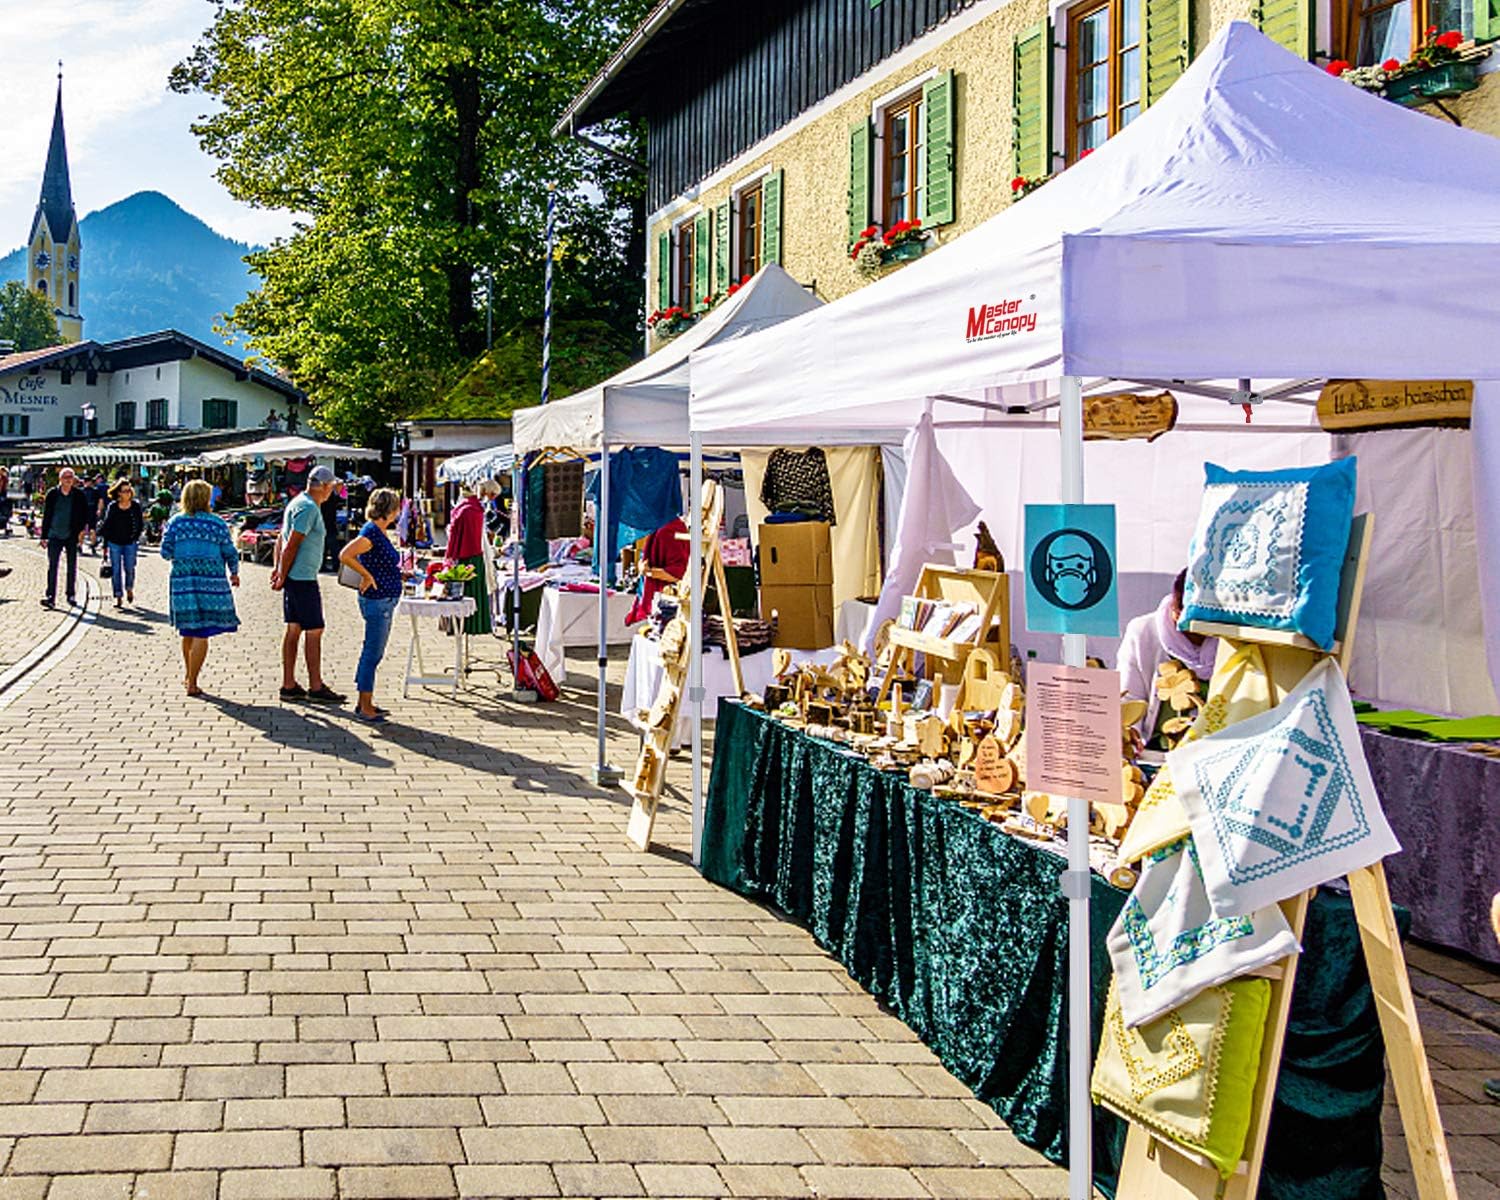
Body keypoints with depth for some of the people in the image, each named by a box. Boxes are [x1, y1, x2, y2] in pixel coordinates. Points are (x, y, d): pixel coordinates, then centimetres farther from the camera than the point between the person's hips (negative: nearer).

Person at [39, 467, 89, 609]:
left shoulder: (79, 495, 1)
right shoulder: (52, 494, 2)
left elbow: (85, 514, 6)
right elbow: (46, 515, 6)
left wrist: (83, 529, -8)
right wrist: (44, 536, 4)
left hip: (72, 536, 0)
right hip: (55, 536, 0)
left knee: (72, 567, 9)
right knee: (52, 566, -8)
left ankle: (72, 595, 22)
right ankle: (51, 598, -11)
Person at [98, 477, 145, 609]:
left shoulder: (136, 507, -1)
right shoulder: (112, 507, -1)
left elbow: (141, 525, 8)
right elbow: (106, 525, 5)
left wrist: (135, 538, -3)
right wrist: (105, 545, 4)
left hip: (130, 543, 0)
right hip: (114, 543, 0)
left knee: (129, 568, 0)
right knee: (116, 570, 0)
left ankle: (129, 589, 29)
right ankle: (118, 596, 7)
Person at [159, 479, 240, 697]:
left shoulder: (175, 522, 3)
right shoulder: (217, 524, -2)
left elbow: (166, 552, 2)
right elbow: (230, 553, 2)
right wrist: (234, 574, 20)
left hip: (182, 579, 3)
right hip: (211, 580, -3)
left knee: (188, 630, 18)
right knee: (201, 634, -2)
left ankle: (189, 676, 32)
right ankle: (192, 683, -4)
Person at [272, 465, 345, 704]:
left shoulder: (298, 503, 16)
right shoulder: (308, 508, -16)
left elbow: (281, 538, 18)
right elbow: (291, 545, -19)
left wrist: (277, 568, 12)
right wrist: (282, 577, -15)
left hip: (294, 578, 10)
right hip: (303, 579, -10)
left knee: (294, 629, 11)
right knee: (314, 632, -5)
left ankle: (289, 686, 14)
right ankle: (316, 688, -2)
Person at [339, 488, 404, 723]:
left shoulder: (379, 531, 11)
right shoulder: (371, 532, -18)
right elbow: (345, 555, -27)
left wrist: (398, 573, 19)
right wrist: (367, 576, -19)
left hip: (385, 600, 10)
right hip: (377, 600, -10)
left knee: (373, 653, 15)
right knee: (372, 653, -5)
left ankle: (364, 703, 22)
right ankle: (365, 707, 0)